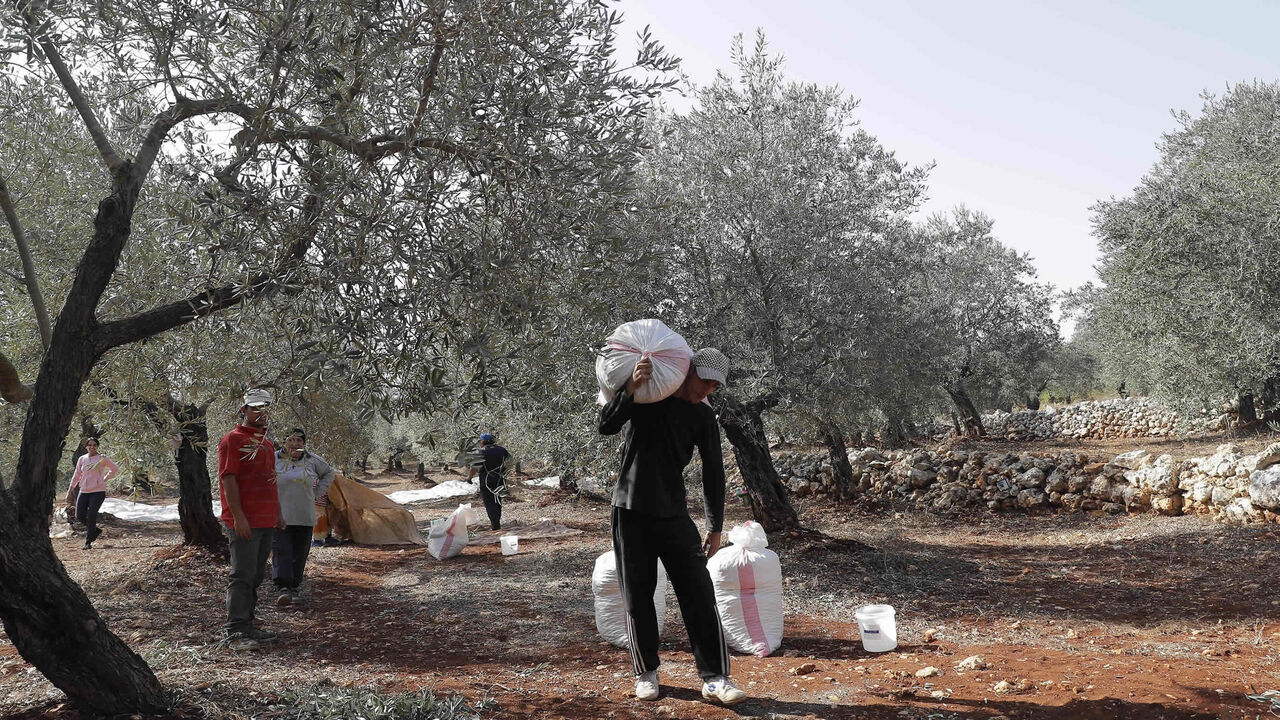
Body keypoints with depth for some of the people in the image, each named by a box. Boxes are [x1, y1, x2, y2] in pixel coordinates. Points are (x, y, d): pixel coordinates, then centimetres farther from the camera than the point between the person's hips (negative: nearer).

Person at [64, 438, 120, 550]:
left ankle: (88, 542, 2)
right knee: (79, 516, 1)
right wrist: (70, 491, 11)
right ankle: (95, 530, 26)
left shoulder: (102, 458, -3)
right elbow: (76, 476, 14)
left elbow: (115, 469, 9)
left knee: (91, 515, -9)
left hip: (98, 491, -5)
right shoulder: (82, 459, 8)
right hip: (84, 491, 5)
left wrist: (104, 479, 3)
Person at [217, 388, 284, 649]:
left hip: (266, 521, 9)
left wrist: (278, 514, 22)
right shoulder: (233, 440, -7)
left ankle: (247, 626, 19)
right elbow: (228, 480, -14)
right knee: (242, 576, -8)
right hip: (244, 522, -9)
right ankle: (235, 631, -4)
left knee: (256, 576, 12)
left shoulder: (267, 444, 20)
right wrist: (238, 517, -20)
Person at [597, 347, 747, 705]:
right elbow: (606, 426, -14)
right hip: (631, 511, -2)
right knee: (638, 598, 4)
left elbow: (713, 472, 6)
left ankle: (714, 678, 0)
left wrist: (715, 527, 5)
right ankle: (646, 672, 19)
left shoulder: (703, 417, 3)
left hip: (674, 514, 2)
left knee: (700, 594, -5)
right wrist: (631, 387, -29)